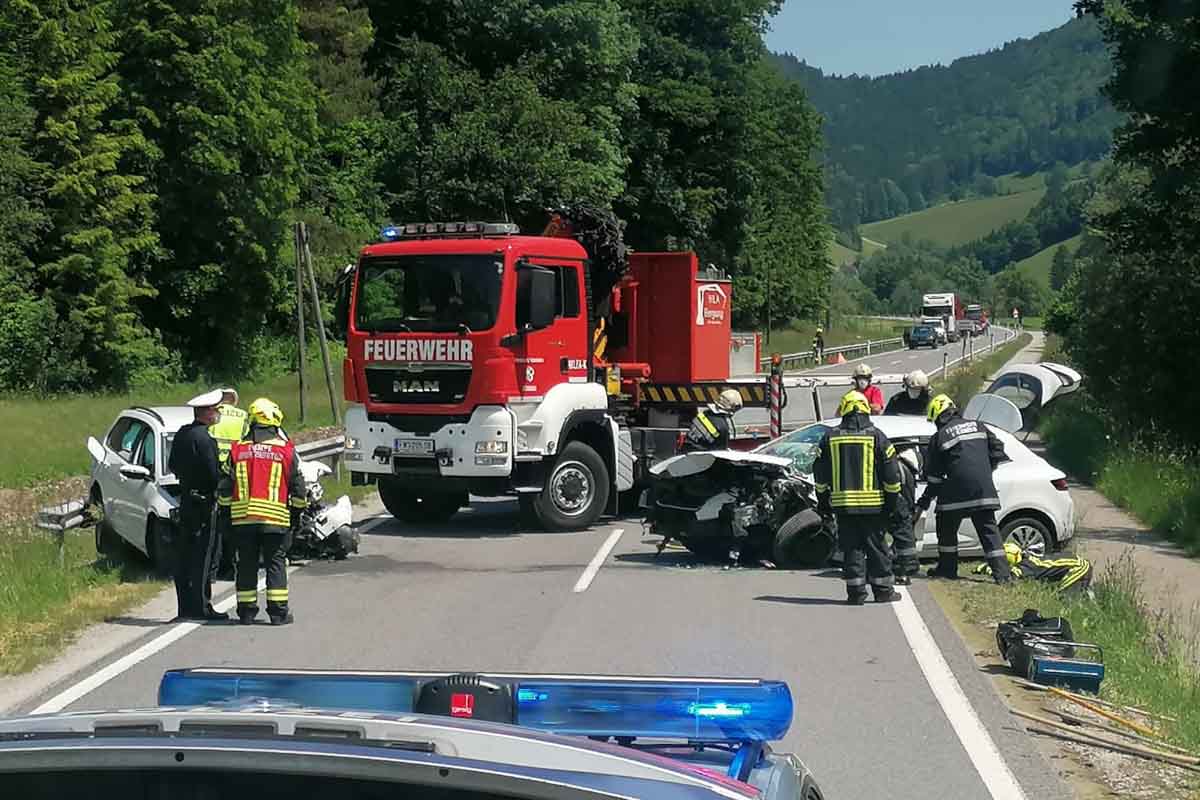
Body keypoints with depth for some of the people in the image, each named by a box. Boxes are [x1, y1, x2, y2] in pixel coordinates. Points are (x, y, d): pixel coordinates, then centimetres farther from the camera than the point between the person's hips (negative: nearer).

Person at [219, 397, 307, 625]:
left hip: (242, 517, 2)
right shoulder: (286, 450, 0)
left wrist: (226, 512, 20)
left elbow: (226, 487, 7)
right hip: (276, 518, -2)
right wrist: (296, 512, 19)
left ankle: (246, 611, 12)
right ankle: (278, 611, 2)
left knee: (246, 564, 9)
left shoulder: (237, 450, 4)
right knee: (276, 563, 4)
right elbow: (298, 487, 5)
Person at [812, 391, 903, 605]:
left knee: (851, 548, 6)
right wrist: (891, 500, 7)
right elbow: (891, 471, -3)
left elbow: (820, 474, 8)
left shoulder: (830, 437, 3)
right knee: (876, 547, 7)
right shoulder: (876, 436, -3)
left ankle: (856, 592, 3)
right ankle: (883, 590, 12)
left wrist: (823, 503, 16)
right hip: (873, 505, -1)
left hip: (842, 504, 1)